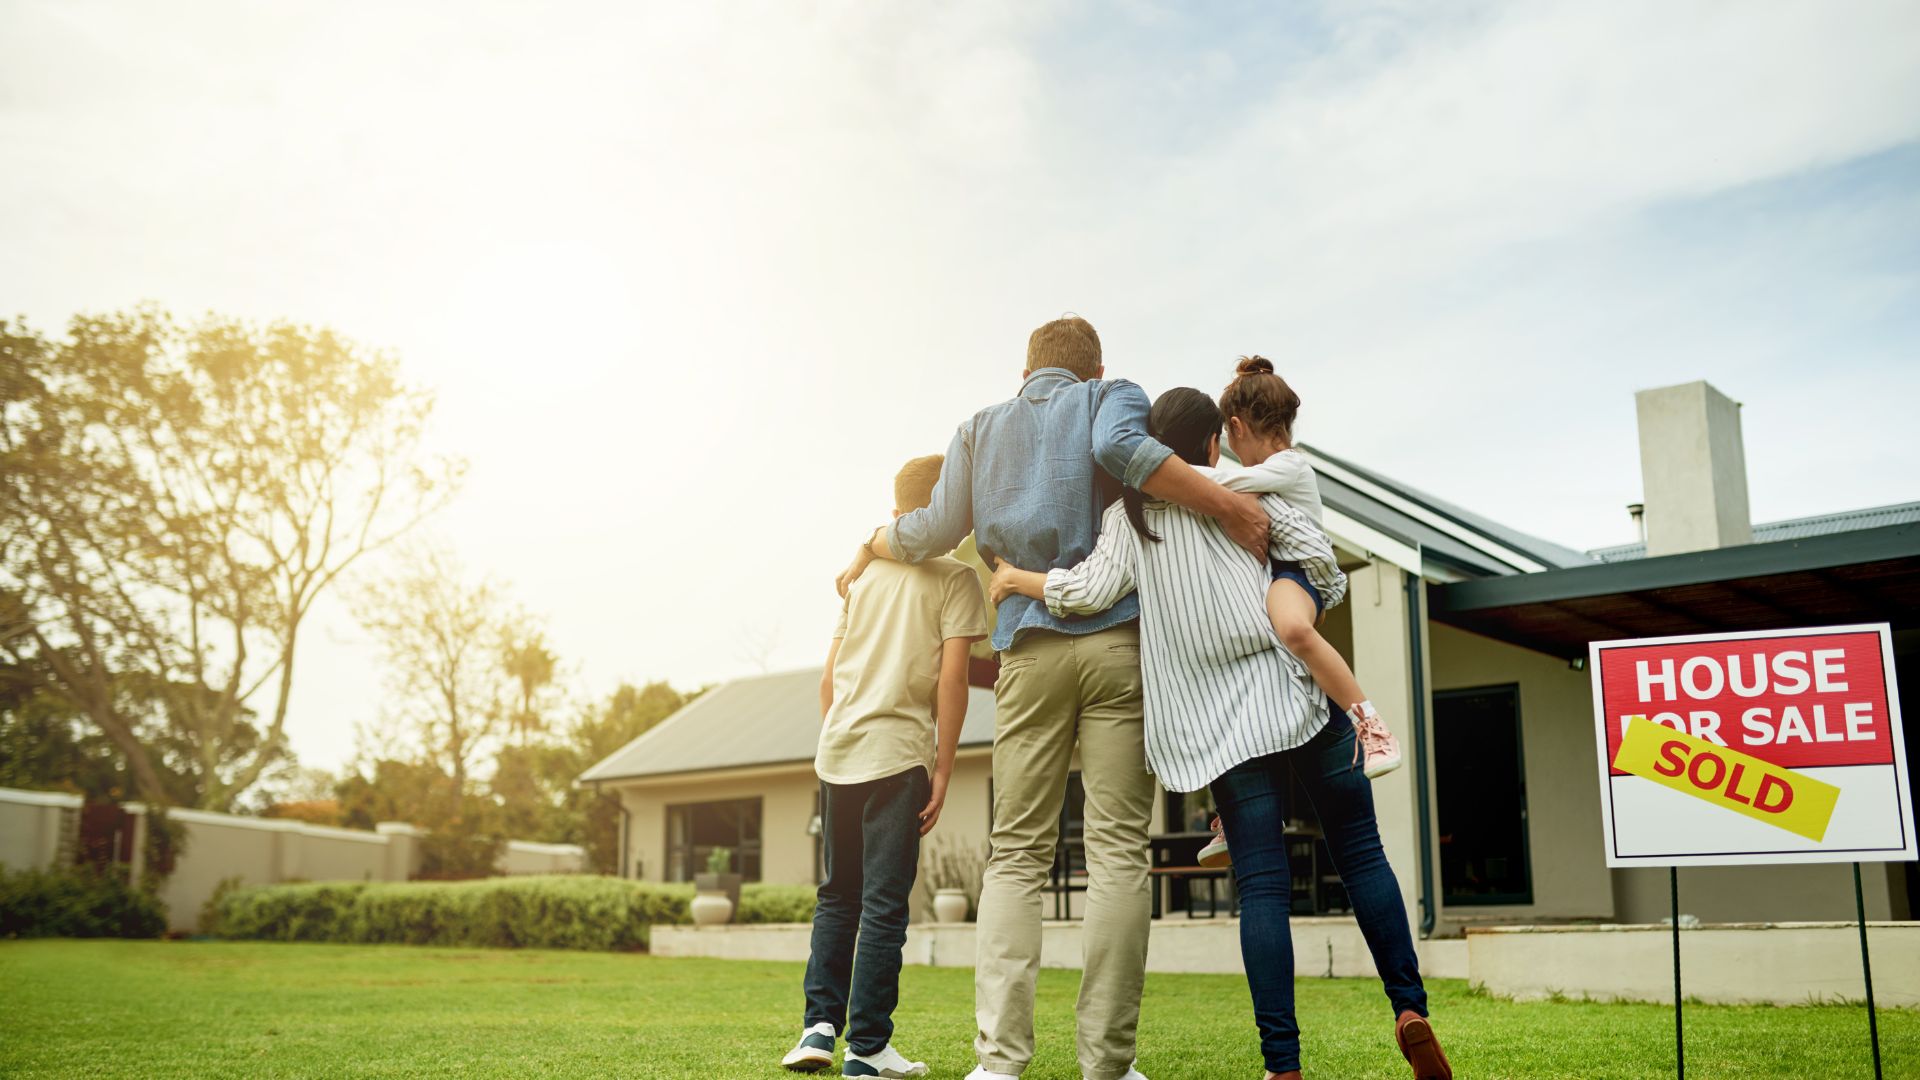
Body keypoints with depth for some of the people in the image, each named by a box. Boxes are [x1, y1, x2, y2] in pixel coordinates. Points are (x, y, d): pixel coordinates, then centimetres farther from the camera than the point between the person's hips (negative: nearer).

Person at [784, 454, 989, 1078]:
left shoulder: (864, 575, 16)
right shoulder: (955, 577, -1)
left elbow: (828, 678, 15)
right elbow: (951, 678, -9)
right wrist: (942, 771, -6)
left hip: (837, 752, 5)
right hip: (896, 753, -5)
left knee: (837, 895, 16)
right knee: (884, 903, -1)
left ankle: (820, 1026, 11)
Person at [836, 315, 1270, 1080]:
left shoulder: (981, 429, 21)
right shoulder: (1111, 396, 11)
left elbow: (935, 530, 16)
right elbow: (1118, 448, -12)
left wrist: (869, 550, 34)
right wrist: (1225, 503, -15)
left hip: (1029, 650, 3)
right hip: (1116, 637, -2)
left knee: (1016, 853, 3)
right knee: (1117, 851, -2)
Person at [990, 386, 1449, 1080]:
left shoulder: (1130, 515, 6)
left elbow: (1091, 590, -7)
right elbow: (1316, 554, -1)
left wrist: (1015, 579, 8)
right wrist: (1322, 597, 20)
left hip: (1222, 723, 0)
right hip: (1297, 695, 0)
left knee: (1262, 885, 0)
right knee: (1360, 853, 11)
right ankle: (1410, 1009, 4)